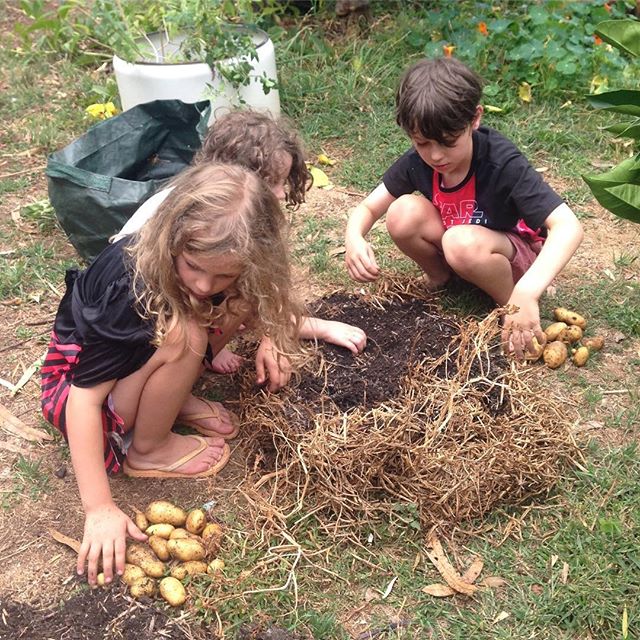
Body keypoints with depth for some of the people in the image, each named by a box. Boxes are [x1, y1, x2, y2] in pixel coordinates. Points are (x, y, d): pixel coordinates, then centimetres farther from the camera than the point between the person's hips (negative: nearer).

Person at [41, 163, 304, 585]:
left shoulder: (231, 271, -19)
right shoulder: (130, 290, -37)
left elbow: (270, 304, 3)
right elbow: (85, 398, -34)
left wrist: (273, 334, -19)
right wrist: (100, 509, -34)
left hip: (137, 355, 6)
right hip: (78, 378, -6)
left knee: (237, 302, -15)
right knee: (184, 338, -34)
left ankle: (172, 397, 1)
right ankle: (148, 450, -9)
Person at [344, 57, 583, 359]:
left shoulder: (503, 163, -31)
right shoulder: (417, 162, -16)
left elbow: (569, 227, -39)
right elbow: (367, 208, -8)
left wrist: (527, 293, -55)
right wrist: (354, 240, -34)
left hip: (517, 254, -4)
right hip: (450, 245, 5)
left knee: (463, 242, -38)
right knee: (403, 214, -24)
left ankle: (512, 306, -11)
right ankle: (440, 277, 3)